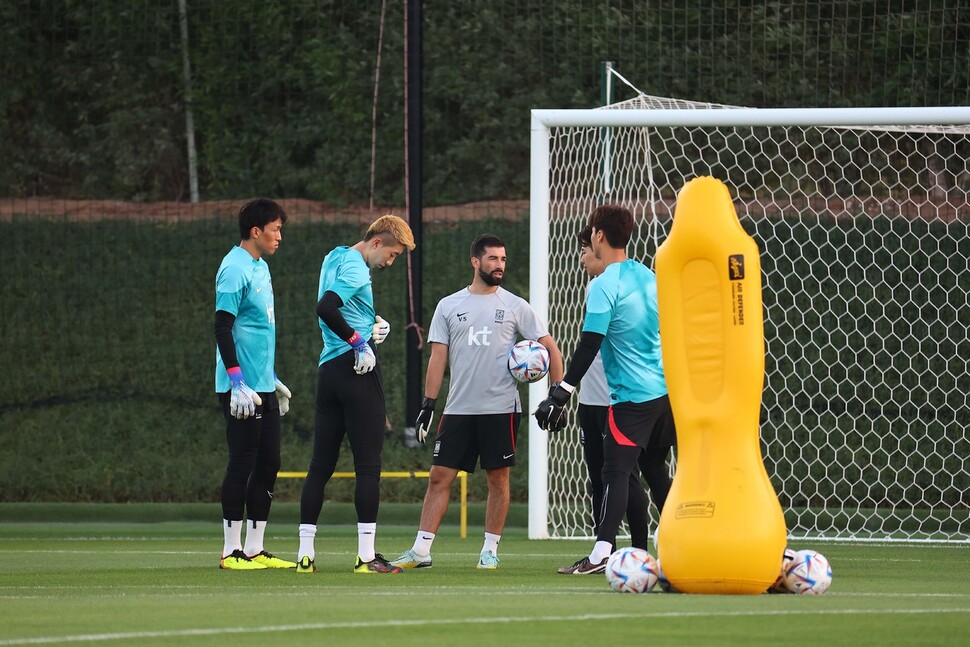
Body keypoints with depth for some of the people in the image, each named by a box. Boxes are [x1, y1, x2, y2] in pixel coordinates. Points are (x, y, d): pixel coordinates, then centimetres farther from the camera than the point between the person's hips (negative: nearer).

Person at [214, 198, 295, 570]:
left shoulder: (260, 267, 17)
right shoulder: (235, 269, -12)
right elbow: (222, 327, -17)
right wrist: (237, 381, -23)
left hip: (263, 386, 9)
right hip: (242, 388, -9)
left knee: (267, 464, 9)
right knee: (242, 463, -7)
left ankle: (254, 549, 13)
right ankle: (231, 551, -3)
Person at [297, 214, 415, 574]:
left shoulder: (335, 259, 17)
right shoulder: (356, 268, -12)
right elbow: (325, 308, -26)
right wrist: (360, 343, -17)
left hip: (328, 369, 9)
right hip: (356, 371, -9)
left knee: (321, 465, 7)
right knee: (368, 466, -5)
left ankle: (305, 553, 5)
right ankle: (366, 555, -7)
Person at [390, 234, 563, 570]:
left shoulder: (515, 306, 3)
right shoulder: (449, 306, 8)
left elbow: (551, 349, 4)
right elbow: (438, 357, 7)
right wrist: (428, 405, 0)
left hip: (501, 408, -2)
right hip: (458, 409, 2)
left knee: (498, 479, 2)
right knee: (439, 477, -2)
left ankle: (490, 549, 12)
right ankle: (421, 550, -2)